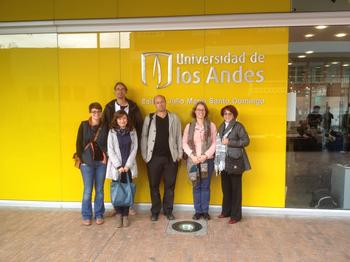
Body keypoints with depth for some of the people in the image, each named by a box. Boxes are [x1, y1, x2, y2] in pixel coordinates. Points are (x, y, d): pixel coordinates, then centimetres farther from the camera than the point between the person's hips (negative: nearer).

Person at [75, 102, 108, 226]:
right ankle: (86, 216, 18)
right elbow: (79, 143, 0)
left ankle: (99, 215, 21)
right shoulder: (84, 125, -1)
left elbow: (108, 144, 5)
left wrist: (106, 158, -2)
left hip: (101, 162, 1)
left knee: (99, 190, 8)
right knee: (87, 190, 2)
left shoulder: (104, 127, 1)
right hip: (87, 162, -1)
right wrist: (81, 158, -4)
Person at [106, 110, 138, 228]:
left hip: (129, 167, 1)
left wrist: (128, 165, -8)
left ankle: (125, 215, 14)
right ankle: (119, 214, 15)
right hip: (116, 167, -1)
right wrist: (118, 166, -11)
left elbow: (134, 149, 1)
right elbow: (110, 150, -3)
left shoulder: (132, 131, 5)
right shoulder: (112, 132, 1)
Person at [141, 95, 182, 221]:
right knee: (154, 186, 8)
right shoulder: (149, 118, 4)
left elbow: (179, 137, 6)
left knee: (170, 185, 8)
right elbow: (144, 137, 4)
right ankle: (155, 211, 22)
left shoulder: (174, 118, 6)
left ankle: (168, 211, 22)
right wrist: (145, 156, -2)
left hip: (171, 157, 0)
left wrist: (180, 154, 1)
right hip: (154, 157, 0)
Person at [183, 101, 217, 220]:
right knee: (196, 186, 7)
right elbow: (184, 143, 1)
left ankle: (205, 211, 18)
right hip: (193, 160, 1)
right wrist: (192, 156, -11)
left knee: (205, 186, 6)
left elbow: (214, 143, -2)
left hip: (207, 160, -1)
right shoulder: (189, 126, 4)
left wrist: (205, 155, -12)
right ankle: (198, 211, 19)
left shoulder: (211, 125, 1)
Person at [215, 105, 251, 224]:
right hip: (224, 161, 6)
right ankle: (226, 211, 28)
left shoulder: (238, 126, -6)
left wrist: (229, 142, -17)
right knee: (225, 188, 13)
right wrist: (219, 144, 3)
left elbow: (246, 141, -12)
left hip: (235, 161, -6)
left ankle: (236, 215, 13)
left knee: (235, 188, 3)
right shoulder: (222, 126, 13)